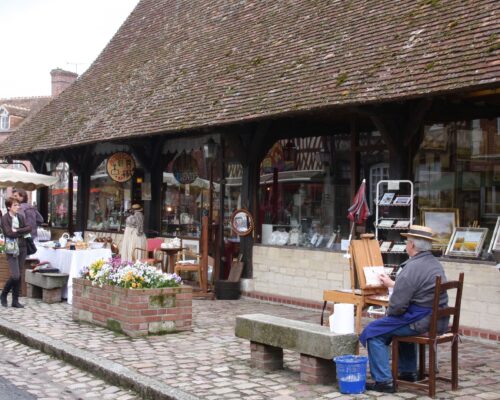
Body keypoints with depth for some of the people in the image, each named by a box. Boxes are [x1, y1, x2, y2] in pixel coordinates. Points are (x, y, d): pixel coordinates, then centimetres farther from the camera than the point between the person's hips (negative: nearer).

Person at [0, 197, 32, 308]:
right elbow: (9, 233, -17)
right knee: (15, 276, -12)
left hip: (22, 248, 5)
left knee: (19, 276, 6)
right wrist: (23, 232, -6)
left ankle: (15, 301, 13)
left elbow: (29, 228, 1)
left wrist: (17, 231, -12)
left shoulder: (20, 217, 10)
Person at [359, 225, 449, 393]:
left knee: (373, 331, 1)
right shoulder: (436, 264, 10)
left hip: (421, 321, -10)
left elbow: (397, 305, -20)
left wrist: (388, 313, 1)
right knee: (402, 323, 36)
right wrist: (391, 283, 36)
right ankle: (408, 371, 39)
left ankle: (383, 380, 1)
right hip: (439, 321, 10)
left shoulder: (412, 267, -20)